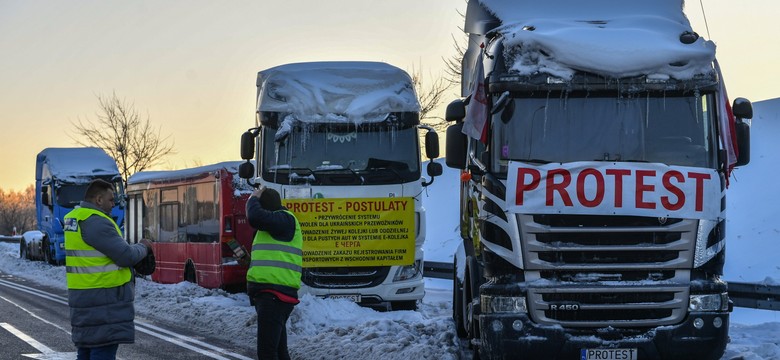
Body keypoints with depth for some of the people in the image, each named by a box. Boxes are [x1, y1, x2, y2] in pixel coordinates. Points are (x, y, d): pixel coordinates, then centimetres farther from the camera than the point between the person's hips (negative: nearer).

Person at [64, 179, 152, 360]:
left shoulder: (73, 218, 13)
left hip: (82, 296, 10)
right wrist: (144, 247, 1)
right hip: (103, 302, -10)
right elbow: (126, 256, -19)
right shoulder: (96, 222, -18)